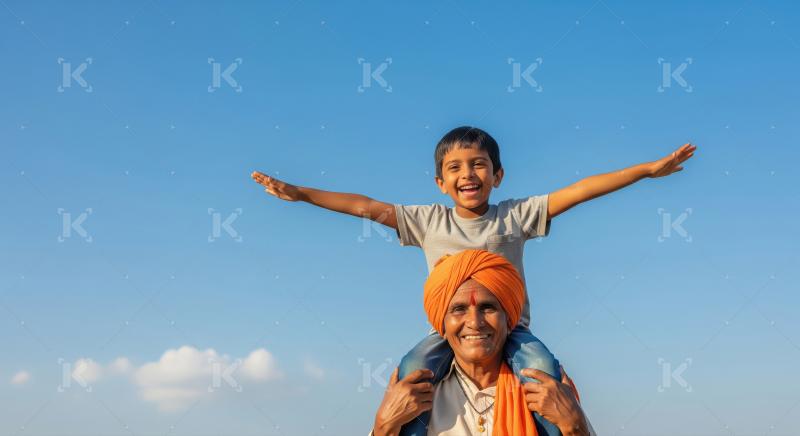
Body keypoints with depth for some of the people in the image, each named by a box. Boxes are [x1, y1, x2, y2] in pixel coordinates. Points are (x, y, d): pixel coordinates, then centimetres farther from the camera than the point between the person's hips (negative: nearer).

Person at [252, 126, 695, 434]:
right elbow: (364, 206, 5)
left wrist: (649, 168, -7)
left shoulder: (516, 215, 3)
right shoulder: (428, 221, 7)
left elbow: (580, 190, -3)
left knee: (542, 368, -31)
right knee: (412, 369, -29)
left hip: (510, 327, -1)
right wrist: (298, 193, 1)